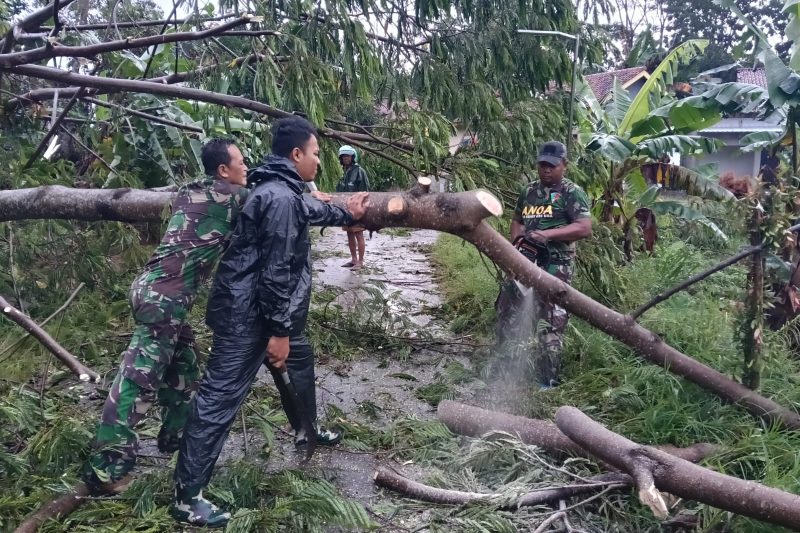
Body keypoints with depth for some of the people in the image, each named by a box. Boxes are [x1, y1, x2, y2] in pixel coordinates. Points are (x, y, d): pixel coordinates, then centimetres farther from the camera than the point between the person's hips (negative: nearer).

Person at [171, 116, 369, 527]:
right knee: (220, 399, -6)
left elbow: (311, 211, 33)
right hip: (247, 315, -11)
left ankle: (306, 430, 51)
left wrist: (346, 214, 47)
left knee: (300, 360, 28)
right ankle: (187, 497, 2)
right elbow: (276, 271, -24)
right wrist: (279, 330, -20)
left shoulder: (281, 191, 11)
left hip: (263, 309, 11)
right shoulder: (280, 199, -23)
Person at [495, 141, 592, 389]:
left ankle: (547, 382, 3)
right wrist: (518, 239, 1)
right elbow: (517, 221, 24)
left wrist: (547, 234, -23)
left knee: (549, 325, -5)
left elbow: (584, 228, -14)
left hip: (554, 266, -6)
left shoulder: (572, 193, -4)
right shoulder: (528, 191, 15)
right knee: (507, 313, 12)